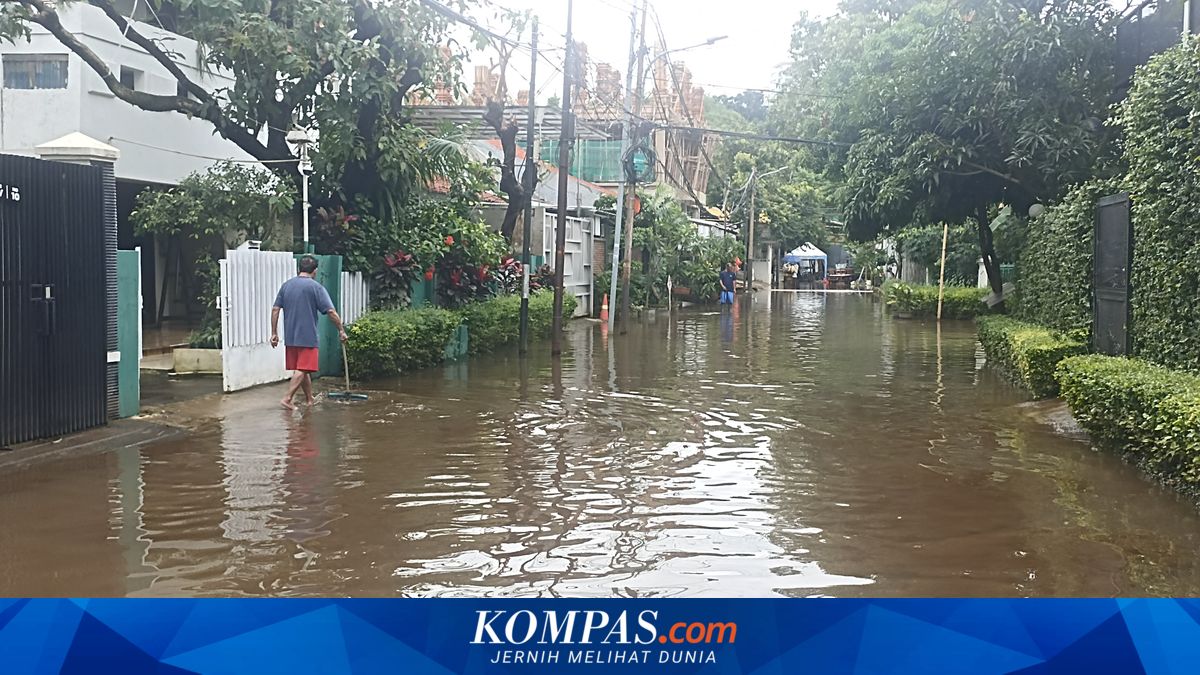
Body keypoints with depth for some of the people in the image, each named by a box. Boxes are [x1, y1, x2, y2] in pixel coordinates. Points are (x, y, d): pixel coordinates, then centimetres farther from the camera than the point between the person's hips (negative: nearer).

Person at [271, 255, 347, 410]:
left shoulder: (286, 285, 8)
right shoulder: (316, 287, -7)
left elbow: (275, 309, 6)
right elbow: (331, 311, -12)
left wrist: (274, 333, 11)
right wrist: (341, 330, -2)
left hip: (290, 337, 6)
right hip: (307, 337, -6)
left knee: (303, 369, 15)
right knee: (303, 369, -4)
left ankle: (310, 400, 24)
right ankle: (287, 398, -14)